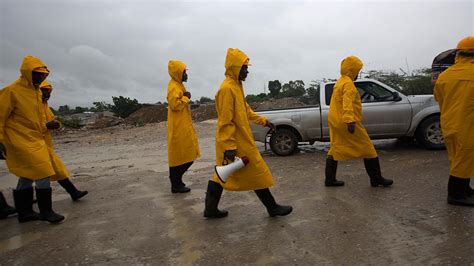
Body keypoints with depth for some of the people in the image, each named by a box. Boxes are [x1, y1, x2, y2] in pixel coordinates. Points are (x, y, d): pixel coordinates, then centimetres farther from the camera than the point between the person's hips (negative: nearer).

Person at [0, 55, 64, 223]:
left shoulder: (37, 91, 11)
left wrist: (45, 127, 12)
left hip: (35, 140, 8)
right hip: (21, 141, -8)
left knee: (27, 176, 14)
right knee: (43, 173, -10)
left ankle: (24, 212, 25)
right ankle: (45, 211, 2)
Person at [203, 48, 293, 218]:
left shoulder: (236, 86, 13)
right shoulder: (227, 88, -18)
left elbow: (246, 110, 22)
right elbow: (225, 121, -21)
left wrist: (263, 121, 18)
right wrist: (230, 147, -22)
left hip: (240, 140, 10)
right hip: (238, 143, -10)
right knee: (256, 174, 2)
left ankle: (211, 209, 24)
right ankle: (273, 208, 18)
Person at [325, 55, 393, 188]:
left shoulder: (339, 82, 17)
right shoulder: (348, 83, -13)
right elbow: (347, 103, -26)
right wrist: (350, 121, -34)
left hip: (335, 122, 10)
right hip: (347, 123, -10)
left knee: (335, 150, 11)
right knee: (368, 149, 2)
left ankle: (330, 179, 12)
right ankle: (376, 179, 10)